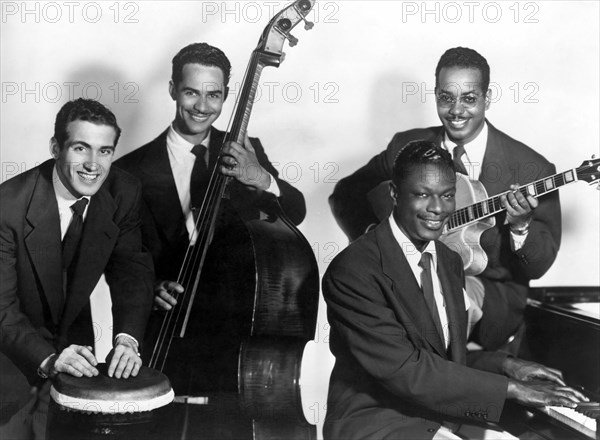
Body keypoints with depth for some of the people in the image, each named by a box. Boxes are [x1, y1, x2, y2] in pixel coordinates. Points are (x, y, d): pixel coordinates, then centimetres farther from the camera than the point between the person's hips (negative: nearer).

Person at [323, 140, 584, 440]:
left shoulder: (449, 261, 10)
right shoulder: (353, 270, -18)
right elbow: (404, 370, -22)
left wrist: (505, 365, -4)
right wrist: (509, 387, -20)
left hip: (443, 413, 8)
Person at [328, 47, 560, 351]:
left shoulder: (531, 169, -6)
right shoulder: (406, 147, 2)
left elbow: (537, 267, -3)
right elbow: (345, 194, 13)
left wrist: (521, 226, -24)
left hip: (490, 293, -1)